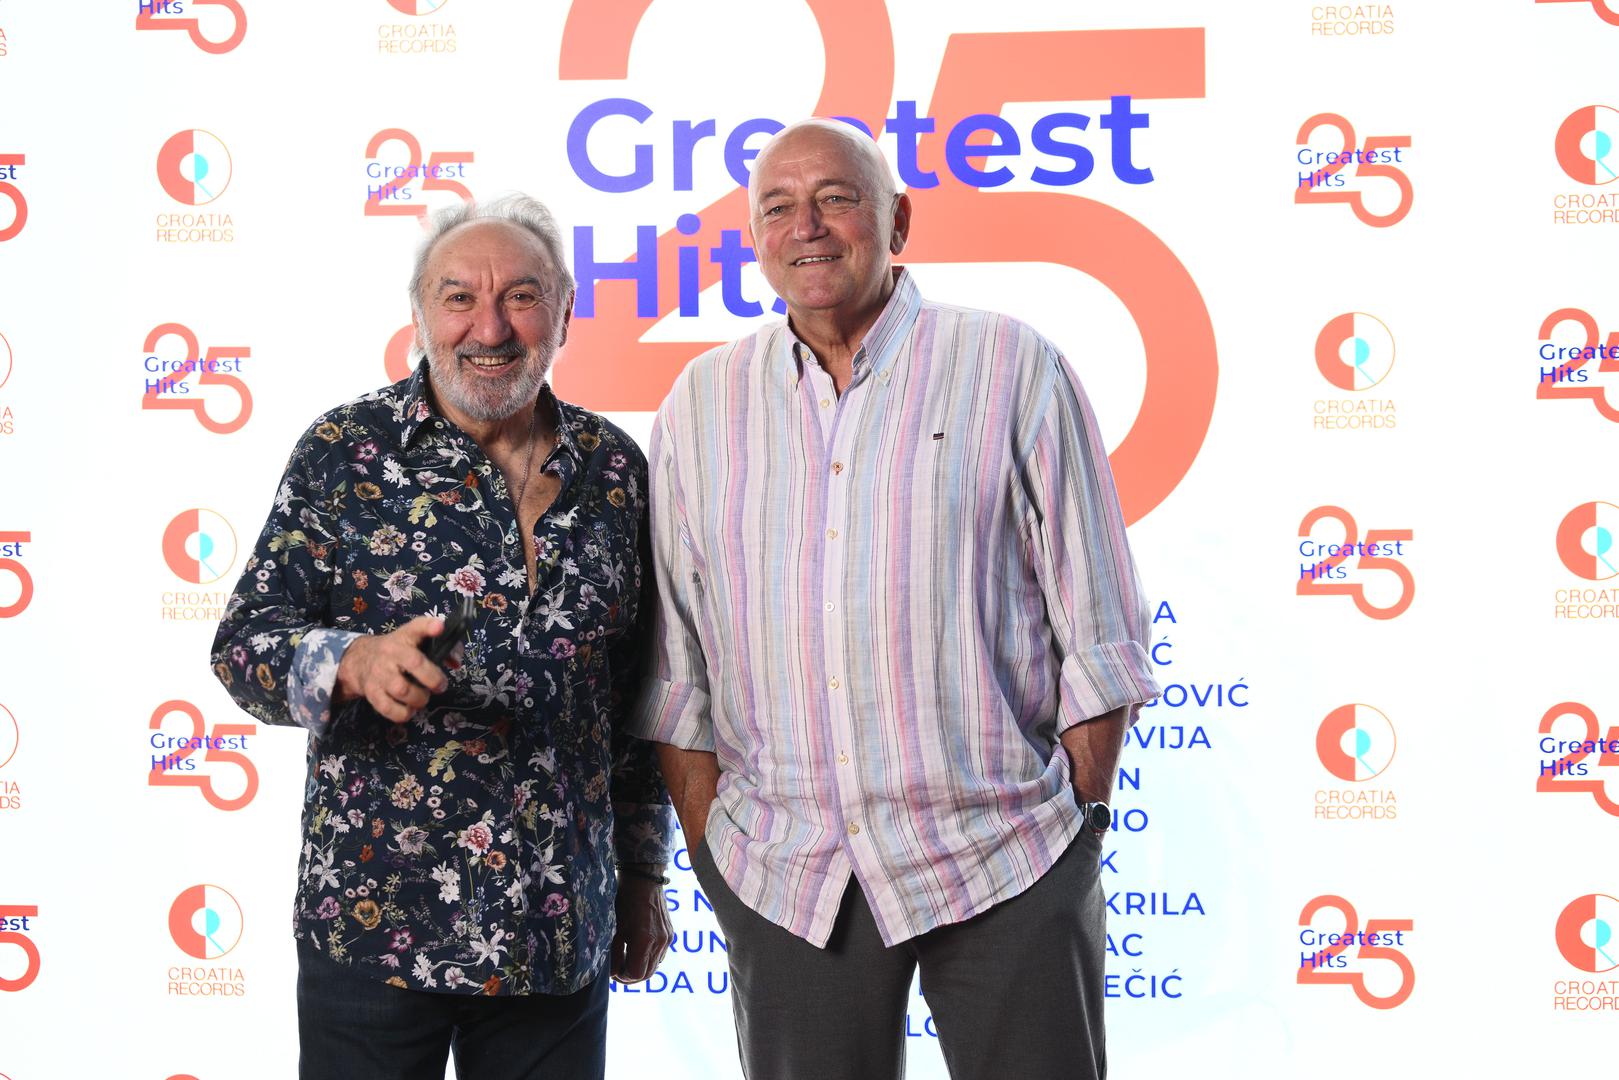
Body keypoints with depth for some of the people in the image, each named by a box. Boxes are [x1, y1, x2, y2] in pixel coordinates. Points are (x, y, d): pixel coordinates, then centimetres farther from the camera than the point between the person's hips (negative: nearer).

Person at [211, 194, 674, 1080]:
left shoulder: (614, 469, 6)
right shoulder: (345, 452, -4)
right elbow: (244, 643, -5)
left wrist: (644, 874, 15)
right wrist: (355, 664, -25)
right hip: (374, 927, -3)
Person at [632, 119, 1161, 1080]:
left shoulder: (1013, 369, -1)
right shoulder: (703, 404, 8)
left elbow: (1098, 633, 0)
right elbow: (677, 665, 11)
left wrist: (1077, 822, -3)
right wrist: (707, 844, 5)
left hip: (1004, 862, -2)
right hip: (785, 878, 3)